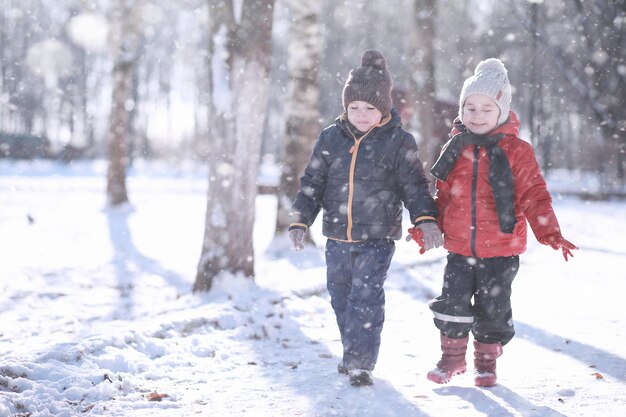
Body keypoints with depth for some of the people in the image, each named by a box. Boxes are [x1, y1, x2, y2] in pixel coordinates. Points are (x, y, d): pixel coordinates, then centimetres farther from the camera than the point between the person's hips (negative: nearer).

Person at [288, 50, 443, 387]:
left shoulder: (398, 142, -5)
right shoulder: (330, 138, 3)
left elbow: (415, 185, -3)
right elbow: (312, 183, 7)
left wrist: (425, 219, -16)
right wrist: (300, 220, -1)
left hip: (377, 238, -4)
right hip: (337, 238, 4)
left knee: (366, 297, -10)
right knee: (341, 296, 13)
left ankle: (361, 362, -3)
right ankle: (352, 351, 30)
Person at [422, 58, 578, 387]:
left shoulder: (516, 151, -6)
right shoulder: (455, 149, 4)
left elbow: (534, 196, -7)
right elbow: (443, 196, 14)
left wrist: (550, 233, -17)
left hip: (500, 249, -2)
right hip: (460, 248, 2)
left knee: (493, 309, 7)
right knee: (453, 303, 1)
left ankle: (486, 360, 27)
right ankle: (453, 356, 21)